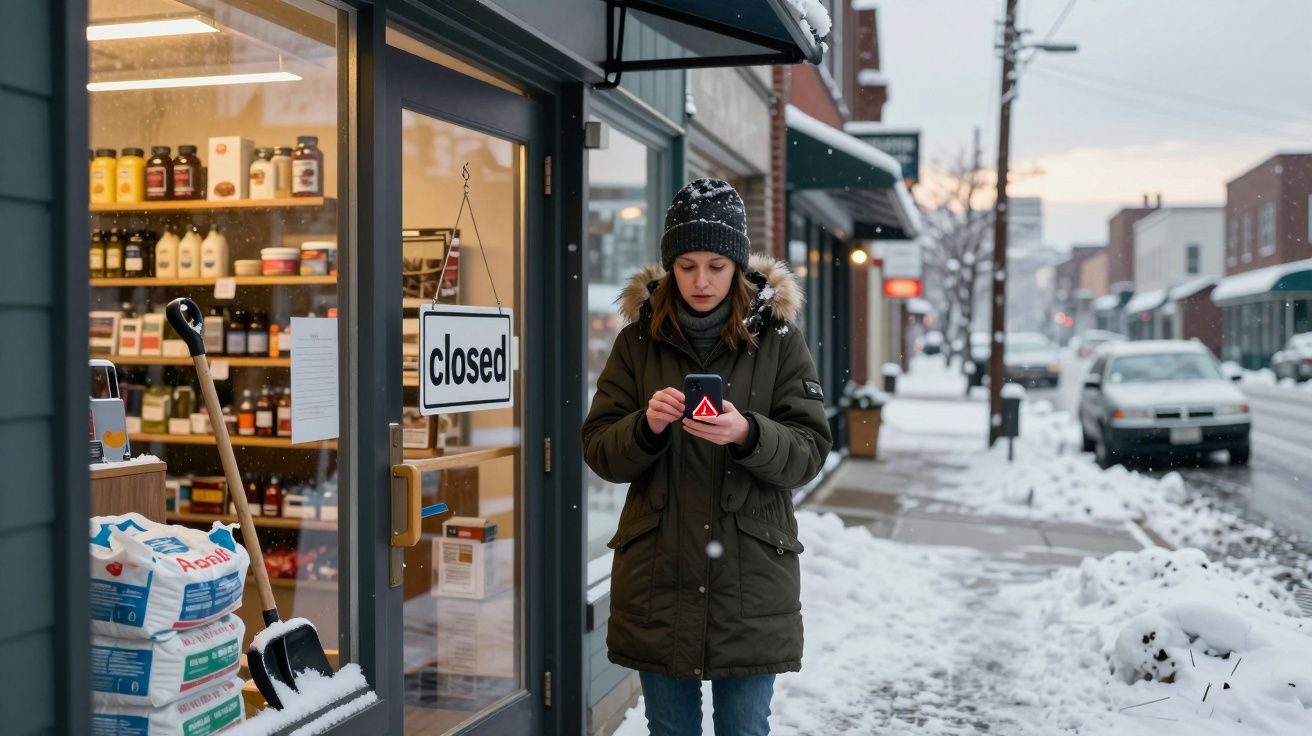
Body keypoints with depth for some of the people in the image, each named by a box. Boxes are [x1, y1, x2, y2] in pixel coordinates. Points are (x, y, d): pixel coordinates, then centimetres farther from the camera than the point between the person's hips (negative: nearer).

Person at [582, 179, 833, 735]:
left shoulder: (777, 339, -2)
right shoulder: (639, 340, 2)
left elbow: (809, 453, -6)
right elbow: (599, 452, 0)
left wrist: (747, 435, -26)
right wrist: (647, 425, -20)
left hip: (751, 581, -1)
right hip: (658, 577, 2)